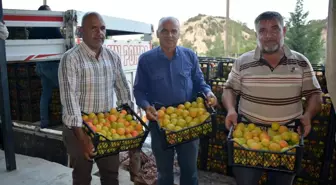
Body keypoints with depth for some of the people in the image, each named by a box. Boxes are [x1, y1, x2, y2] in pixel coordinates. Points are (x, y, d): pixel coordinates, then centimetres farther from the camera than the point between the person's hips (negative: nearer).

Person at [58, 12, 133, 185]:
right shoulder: (70, 58, -15)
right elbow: (69, 98, -21)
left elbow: (123, 89, 9)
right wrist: (81, 136, -26)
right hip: (79, 127, -4)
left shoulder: (113, 57, 2)